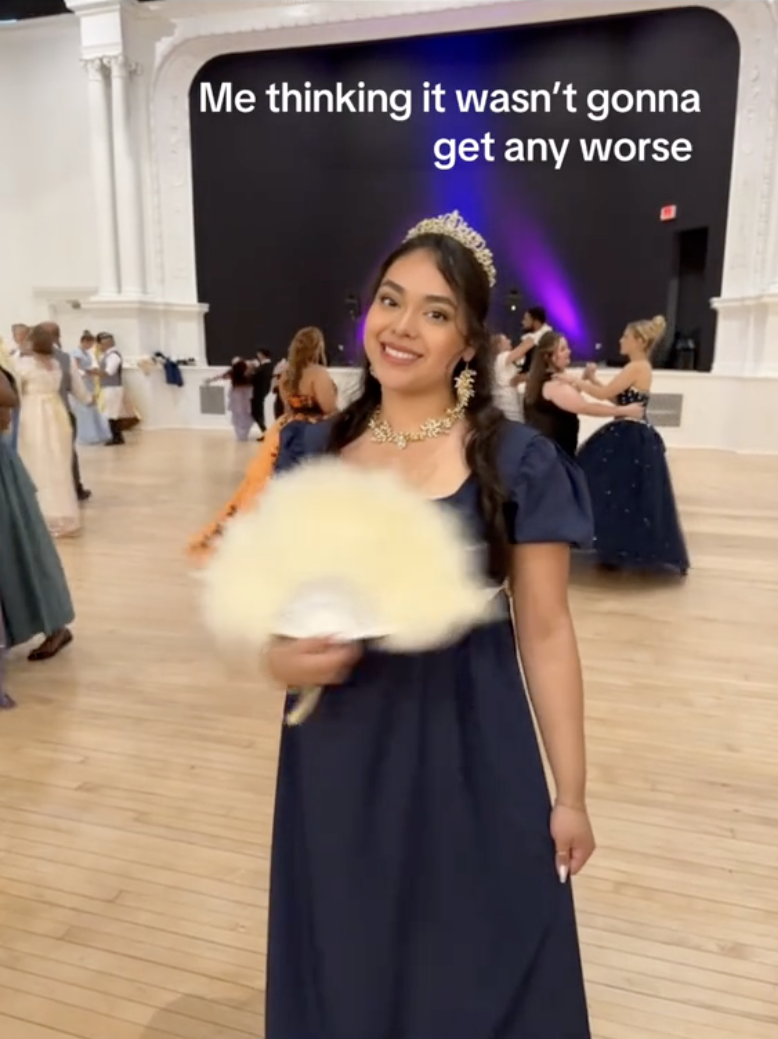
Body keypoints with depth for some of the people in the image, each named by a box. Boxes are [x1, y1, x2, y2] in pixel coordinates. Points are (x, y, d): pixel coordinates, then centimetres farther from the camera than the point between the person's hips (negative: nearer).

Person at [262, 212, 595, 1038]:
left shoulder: (518, 464, -9)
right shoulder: (312, 452, -1)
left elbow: (545, 631, -5)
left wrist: (571, 794, -2)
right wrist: (279, 658, -15)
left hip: (469, 759, -2)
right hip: (336, 758, 3)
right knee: (346, 970, 22)